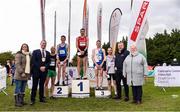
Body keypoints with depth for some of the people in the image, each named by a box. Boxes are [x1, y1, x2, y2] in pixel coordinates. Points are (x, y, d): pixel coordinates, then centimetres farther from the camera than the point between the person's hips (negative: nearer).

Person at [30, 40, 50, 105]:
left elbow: (48, 62, 8)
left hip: (44, 71, 3)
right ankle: (32, 100, 3)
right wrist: (40, 67, -14)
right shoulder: (35, 52, 4)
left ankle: (41, 98, 17)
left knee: (42, 85, 10)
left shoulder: (48, 53, 14)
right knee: (35, 85, -1)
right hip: (36, 71, -3)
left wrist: (45, 67, -11)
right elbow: (33, 61, -5)